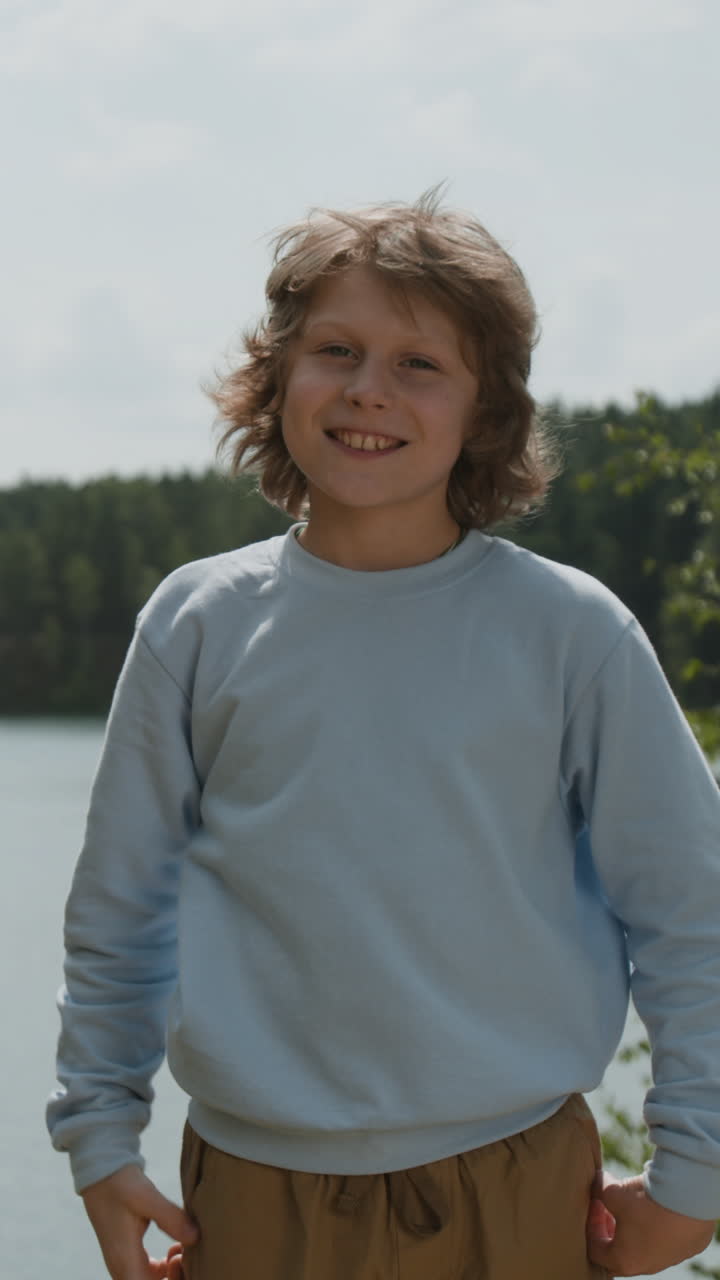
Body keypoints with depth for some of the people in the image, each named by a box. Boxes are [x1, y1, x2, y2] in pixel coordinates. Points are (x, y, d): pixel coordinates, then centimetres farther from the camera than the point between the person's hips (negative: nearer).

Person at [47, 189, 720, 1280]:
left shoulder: (571, 630, -3)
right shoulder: (198, 623, 1)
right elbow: (118, 905, 9)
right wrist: (100, 1135, 9)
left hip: (515, 1191, -1)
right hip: (253, 1191, 1)